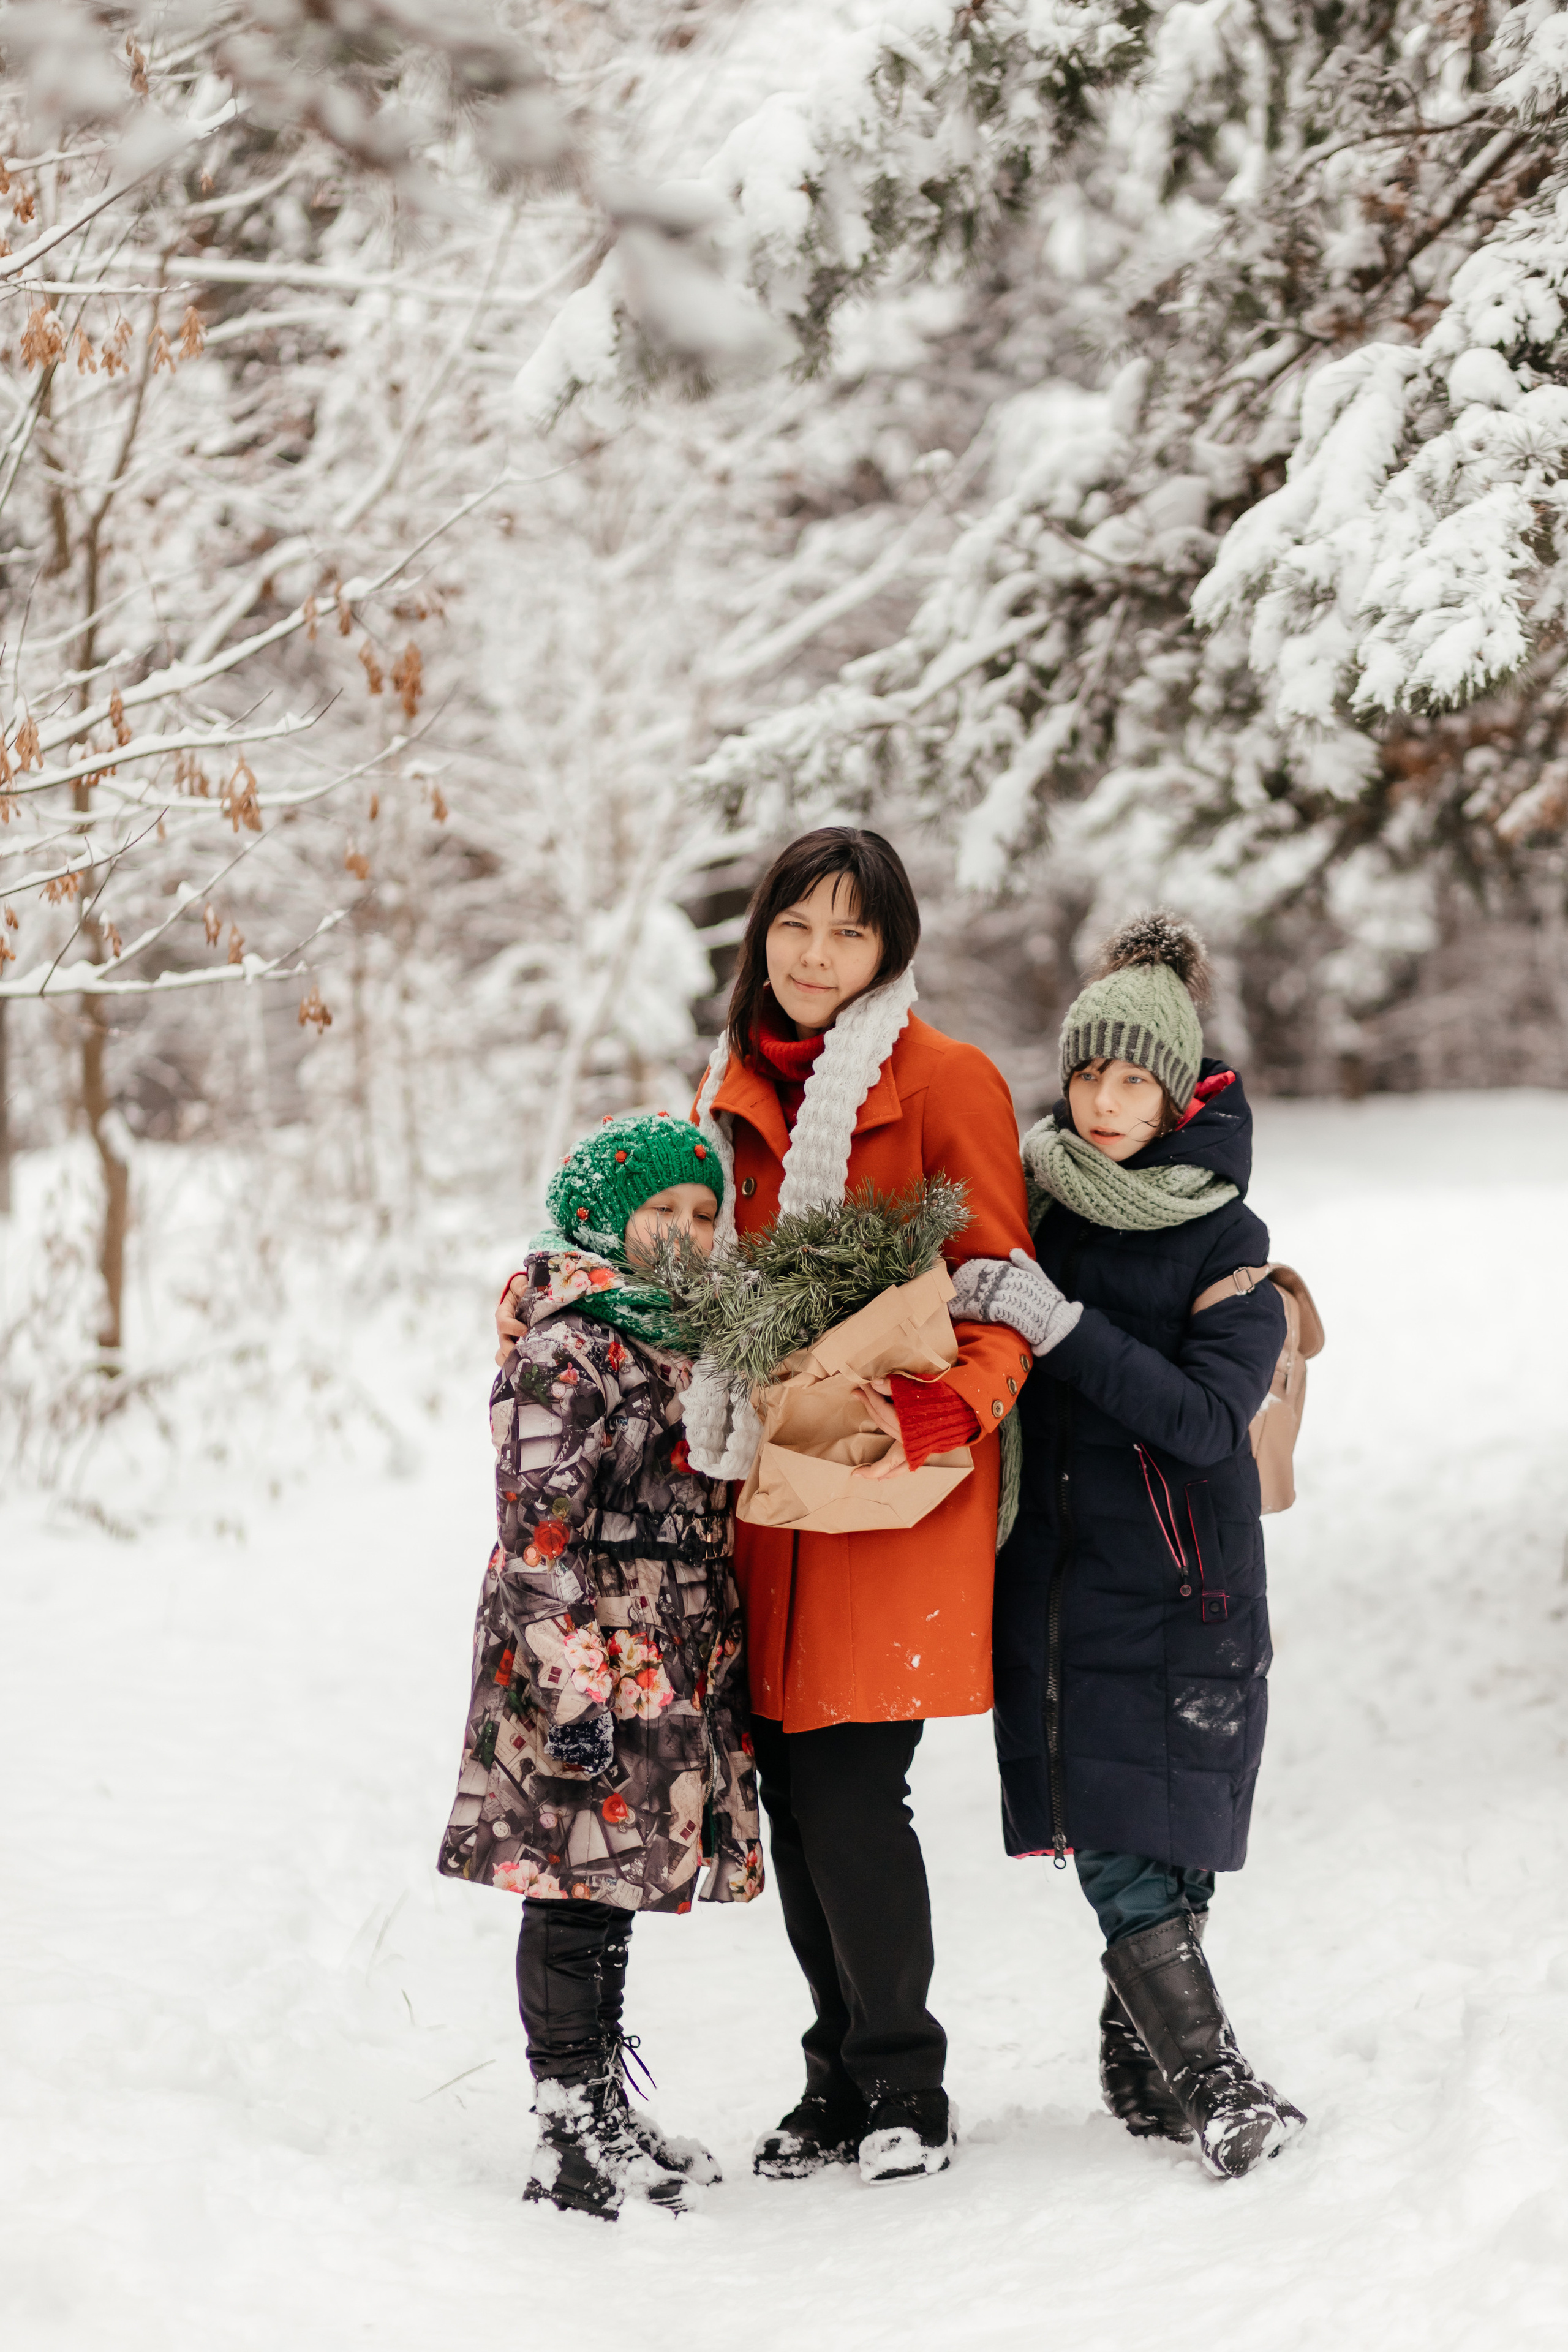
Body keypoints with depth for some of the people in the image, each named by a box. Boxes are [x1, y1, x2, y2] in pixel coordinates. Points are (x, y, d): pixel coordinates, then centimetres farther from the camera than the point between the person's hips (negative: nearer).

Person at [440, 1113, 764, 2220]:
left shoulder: (682, 1347, 16)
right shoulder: (567, 1351, -11)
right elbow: (540, 1532, -17)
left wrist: (726, 1676, 23)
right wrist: (575, 1687, -22)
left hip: (678, 1680, 9)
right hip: (588, 1666, -9)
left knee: (615, 1894, 15)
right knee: (578, 1899, -4)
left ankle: (606, 2121, 23)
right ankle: (576, 2144, 2)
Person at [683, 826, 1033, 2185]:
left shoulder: (948, 1086, -3)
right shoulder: (739, 1090, 16)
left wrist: (937, 1415, -23)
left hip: (898, 1493, -6)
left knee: (850, 1789, -10)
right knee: (791, 1786, 5)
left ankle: (904, 2088, 5)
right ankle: (843, 2077, 18)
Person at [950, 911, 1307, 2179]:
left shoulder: (1227, 1243, -4)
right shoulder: (1034, 1206, 7)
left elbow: (1207, 1419, -16)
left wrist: (1061, 1325, -23)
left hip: (1183, 1584, -2)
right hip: (1053, 1574, 3)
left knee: (1161, 1843, -4)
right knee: (1120, 1846, -5)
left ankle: (1144, 2066, 14)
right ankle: (1214, 2087, -1)